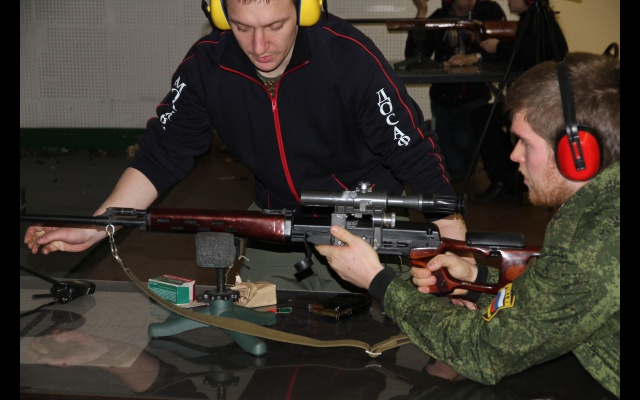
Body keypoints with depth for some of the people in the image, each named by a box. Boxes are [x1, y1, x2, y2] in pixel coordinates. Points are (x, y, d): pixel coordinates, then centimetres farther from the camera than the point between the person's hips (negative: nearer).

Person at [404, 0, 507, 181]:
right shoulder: (439, 18, 3)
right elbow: (414, 57, -5)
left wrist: (474, 57, -28)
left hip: (475, 96, -2)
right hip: (443, 98, 2)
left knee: (463, 140, -28)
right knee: (455, 168, 1)